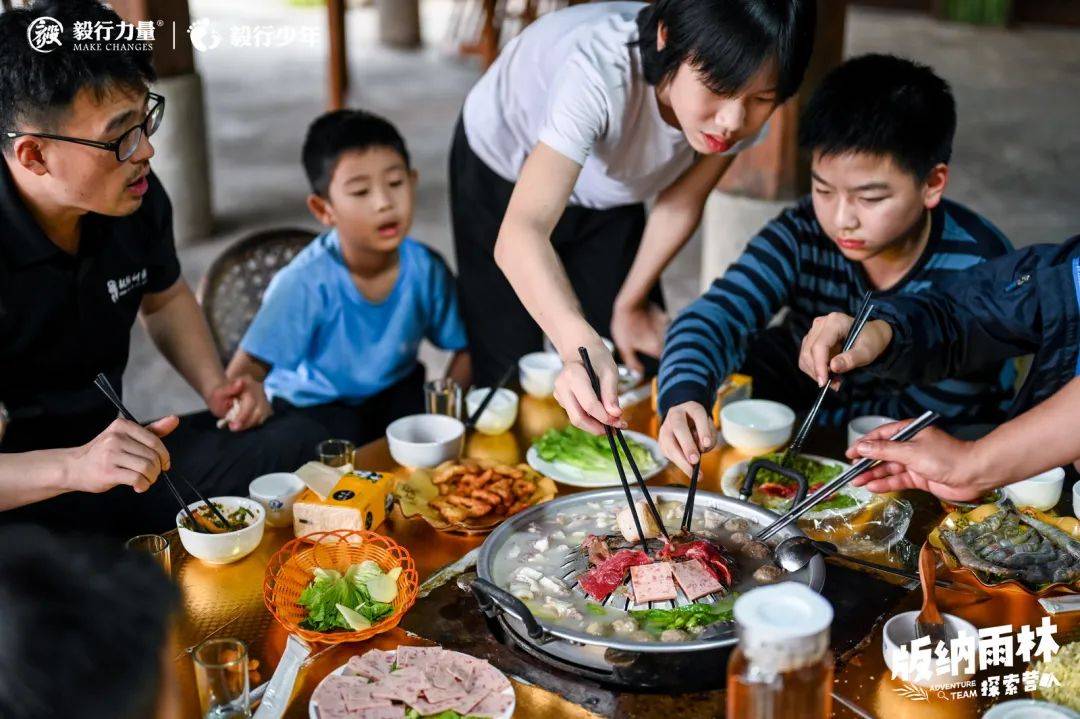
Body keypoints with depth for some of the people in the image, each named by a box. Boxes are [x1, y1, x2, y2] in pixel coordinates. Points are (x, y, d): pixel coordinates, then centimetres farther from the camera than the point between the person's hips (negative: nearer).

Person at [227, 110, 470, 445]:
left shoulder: (427, 269, -15)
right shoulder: (306, 283, -27)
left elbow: (465, 349, -3)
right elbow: (246, 371, -21)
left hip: (395, 391, 4)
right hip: (313, 403, -4)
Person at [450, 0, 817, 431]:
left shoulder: (746, 107, -27)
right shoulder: (599, 72, -44)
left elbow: (681, 202, -8)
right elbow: (519, 233, -54)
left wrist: (631, 302, 0)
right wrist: (581, 346, -70)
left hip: (609, 195, 4)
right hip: (500, 176, -4)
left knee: (640, 370, 3)